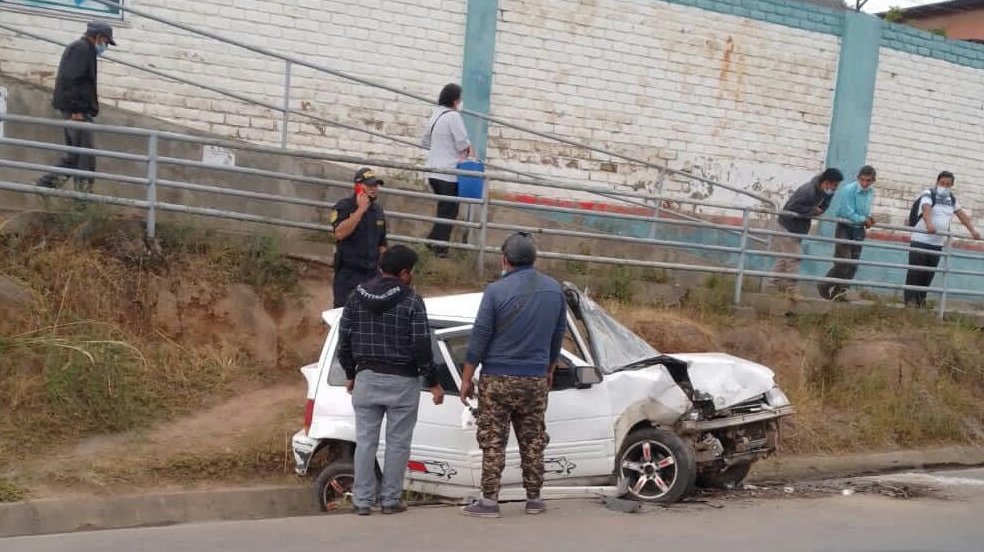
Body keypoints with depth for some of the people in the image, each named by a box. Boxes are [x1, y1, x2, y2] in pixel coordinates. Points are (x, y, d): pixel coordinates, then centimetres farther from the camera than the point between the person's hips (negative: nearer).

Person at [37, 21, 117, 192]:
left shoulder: (84, 49, 23)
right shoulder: (81, 48, -9)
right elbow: (70, 80, -20)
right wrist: (76, 109, -23)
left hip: (75, 110, 10)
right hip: (77, 110, -10)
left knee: (74, 154, 13)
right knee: (86, 151, -10)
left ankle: (48, 181, 14)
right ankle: (83, 189, -10)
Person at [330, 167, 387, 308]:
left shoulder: (378, 211, 12)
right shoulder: (343, 207, -6)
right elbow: (340, 233, -23)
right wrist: (361, 210, -20)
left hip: (372, 274, 5)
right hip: (347, 274, -5)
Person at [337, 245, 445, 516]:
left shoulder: (357, 297, 5)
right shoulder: (411, 301, -9)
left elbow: (344, 339, 7)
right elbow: (422, 346, -11)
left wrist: (350, 374, 19)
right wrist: (433, 382, -2)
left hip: (367, 377, 4)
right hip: (402, 381, -4)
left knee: (365, 440, 8)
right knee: (397, 442, 5)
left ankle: (362, 500, 9)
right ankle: (390, 499, 9)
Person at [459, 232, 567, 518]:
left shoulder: (496, 291, -12)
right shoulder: (554, 289, 4)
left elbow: (480, 336, -10)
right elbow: (559, 333, 13)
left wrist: (466, 378, -4)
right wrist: (550, 370, 26)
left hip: (498, 378, -4)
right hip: (535, 379, 4)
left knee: (493, 441, 1)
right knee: (533, 440, 13)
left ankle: (489, 500, 1)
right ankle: (534, 498, 18)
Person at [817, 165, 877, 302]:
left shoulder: (871, 192, 1)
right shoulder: (848, 190, -20)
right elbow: (848, 214, -21)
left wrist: (868, 218, -1)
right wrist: (864, 219, -9)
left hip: (859, 230, 6)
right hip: (845, 228, -6)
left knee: (853, 265, 3)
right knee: (843, 262, -12)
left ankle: (840, 291, 12)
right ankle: (824, 287, 7)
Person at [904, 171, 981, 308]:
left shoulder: (952, 199, 13)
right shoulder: (928, 194, -8)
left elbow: (961, 214, 14)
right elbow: (926, 209, -27)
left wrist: (973, 230, 1)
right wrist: (929, 224, -47)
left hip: (938, 243, 6)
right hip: (920, 240, -5)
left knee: (929, 272, 3)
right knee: (915, 271, -5)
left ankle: (921, 298, 12)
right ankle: (911, 298, 0)